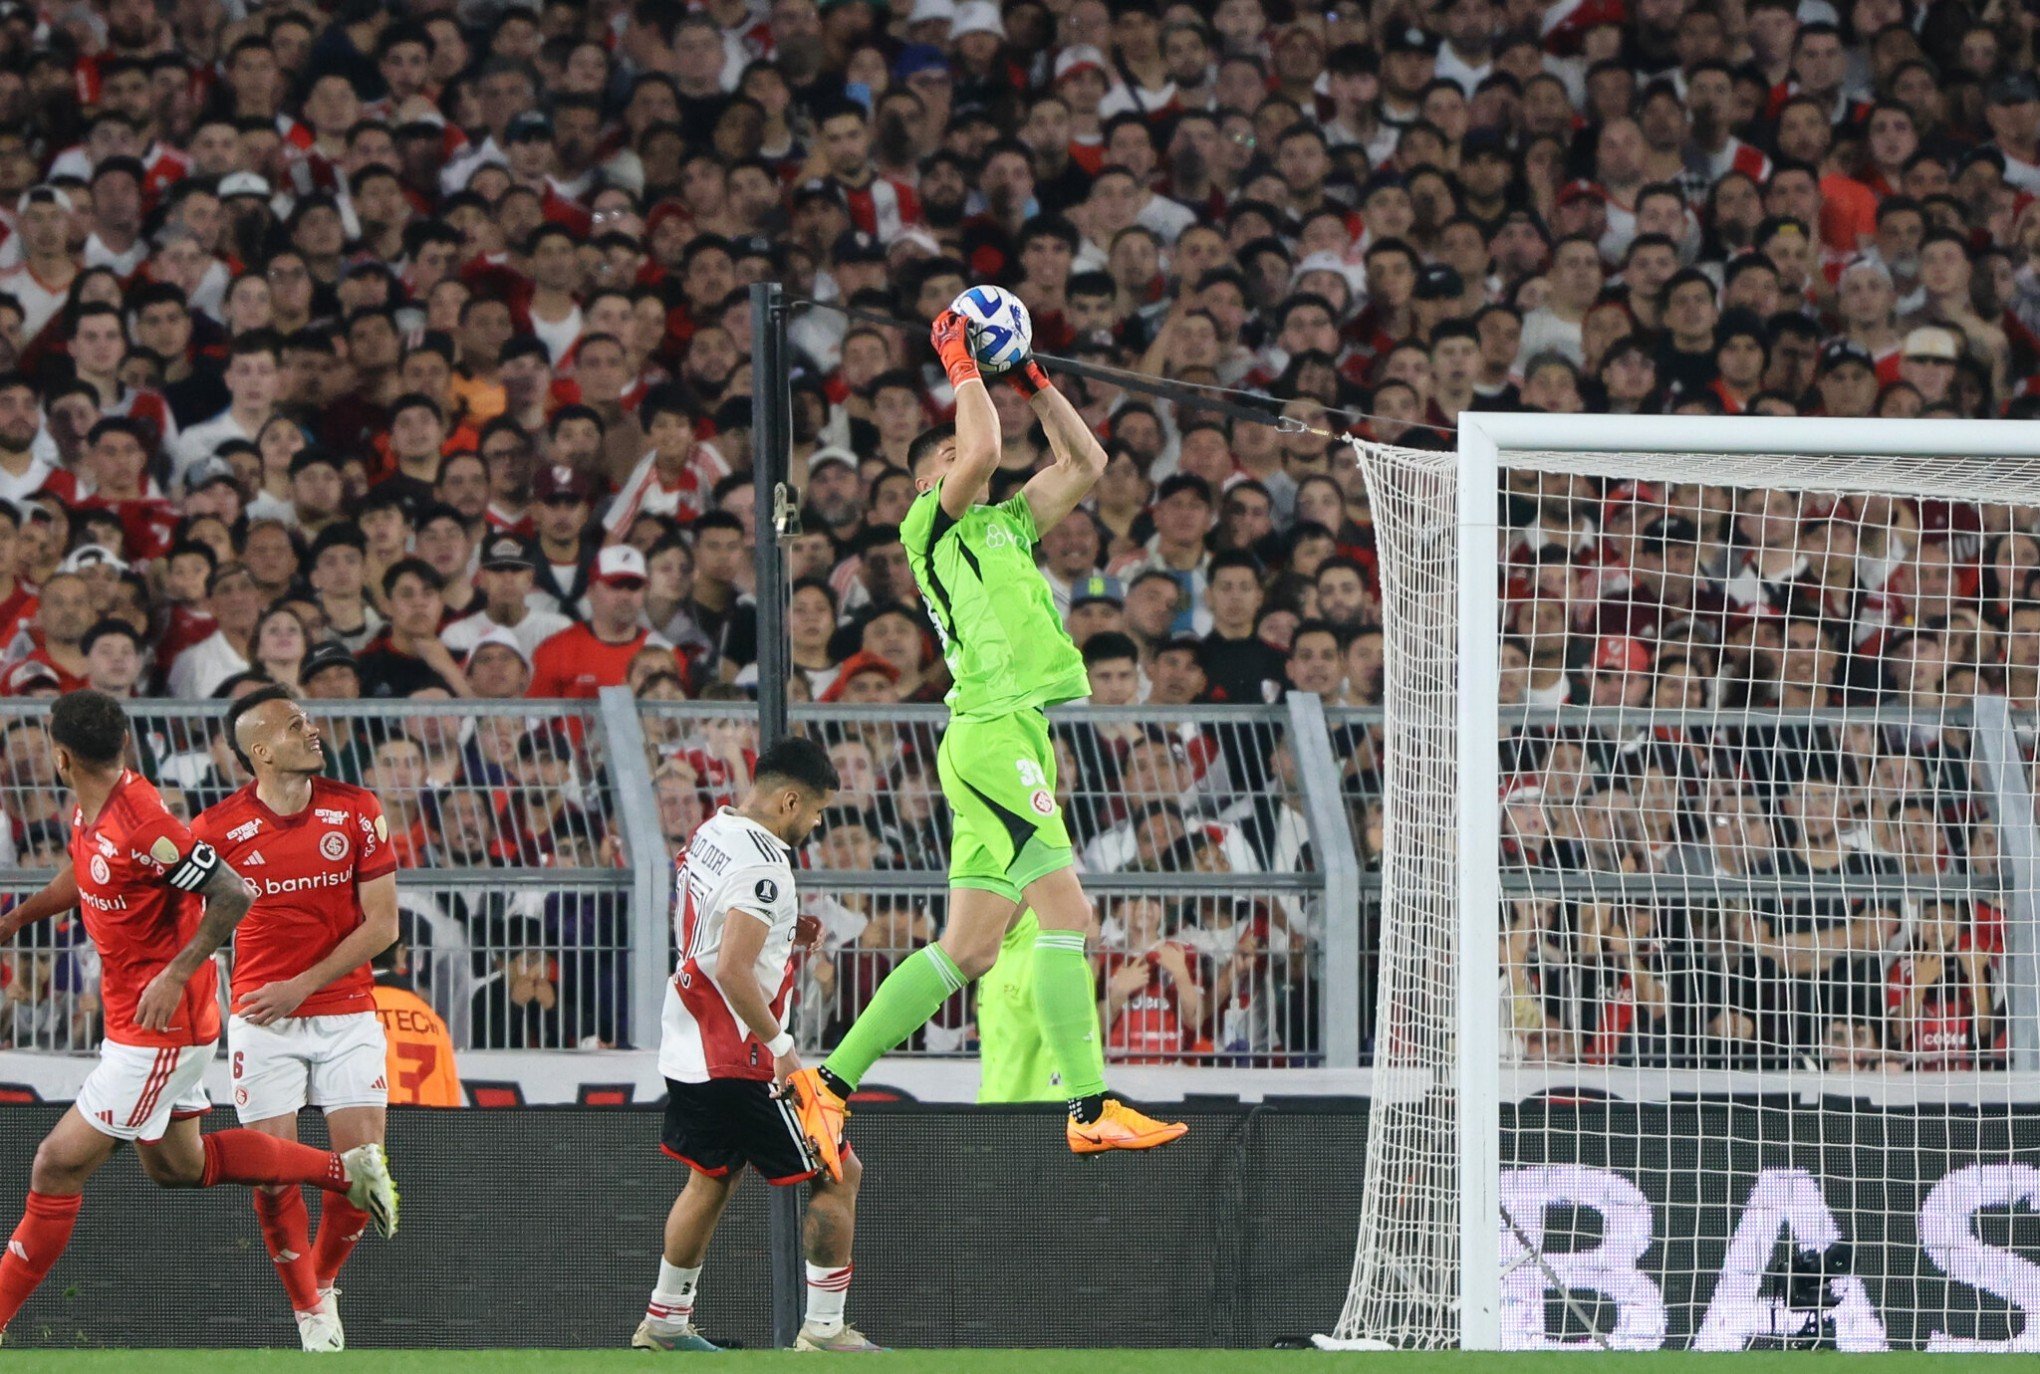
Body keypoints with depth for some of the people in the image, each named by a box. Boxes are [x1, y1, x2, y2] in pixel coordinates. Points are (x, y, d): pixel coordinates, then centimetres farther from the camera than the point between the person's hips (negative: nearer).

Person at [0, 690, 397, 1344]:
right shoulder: (89, 813, 1)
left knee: (58, 1167, -8)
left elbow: (234, 896, -26)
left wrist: (175, 975, -27)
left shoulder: (143, 828, -27)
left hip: (159, 1026, -10)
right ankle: (346, 1170, 28)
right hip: (133, 1017, 10)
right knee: (174, 1165, 22)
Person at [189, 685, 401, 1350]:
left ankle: (324, 1279, 22)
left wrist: (303, 986, -10)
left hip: (346, 1013, 1)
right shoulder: (218, 827, -5)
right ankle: (311, 1314, 8)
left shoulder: (357, 810, -1)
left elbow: (381, 924, -2)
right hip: (262, 1021, -1)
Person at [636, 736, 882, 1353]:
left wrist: (783, 931, 15)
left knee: (711, 1177, 24)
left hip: (688, 1045, 10)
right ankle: (824, 1330, 1)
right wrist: (782, 1047, -20)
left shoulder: (709, 834, 9)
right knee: (839, 1175, -1)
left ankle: (665, 1321, 31)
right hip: (738, 1059, -10)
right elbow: (733, 971, -27)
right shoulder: (761, 864, -21)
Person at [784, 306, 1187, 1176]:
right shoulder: (930, 524, 1)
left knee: (968, 948, 7)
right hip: (992, 733, -9)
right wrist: (961, 368, -2)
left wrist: (1031, 381, 22)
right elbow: (984, 451, -16)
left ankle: (827, 1083, 8)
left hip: (1016, 737, 9)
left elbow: (1084, 463, 28)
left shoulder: (1005, 526, 24)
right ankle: (1092, 1111, -20)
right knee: (1065, 909, -15)